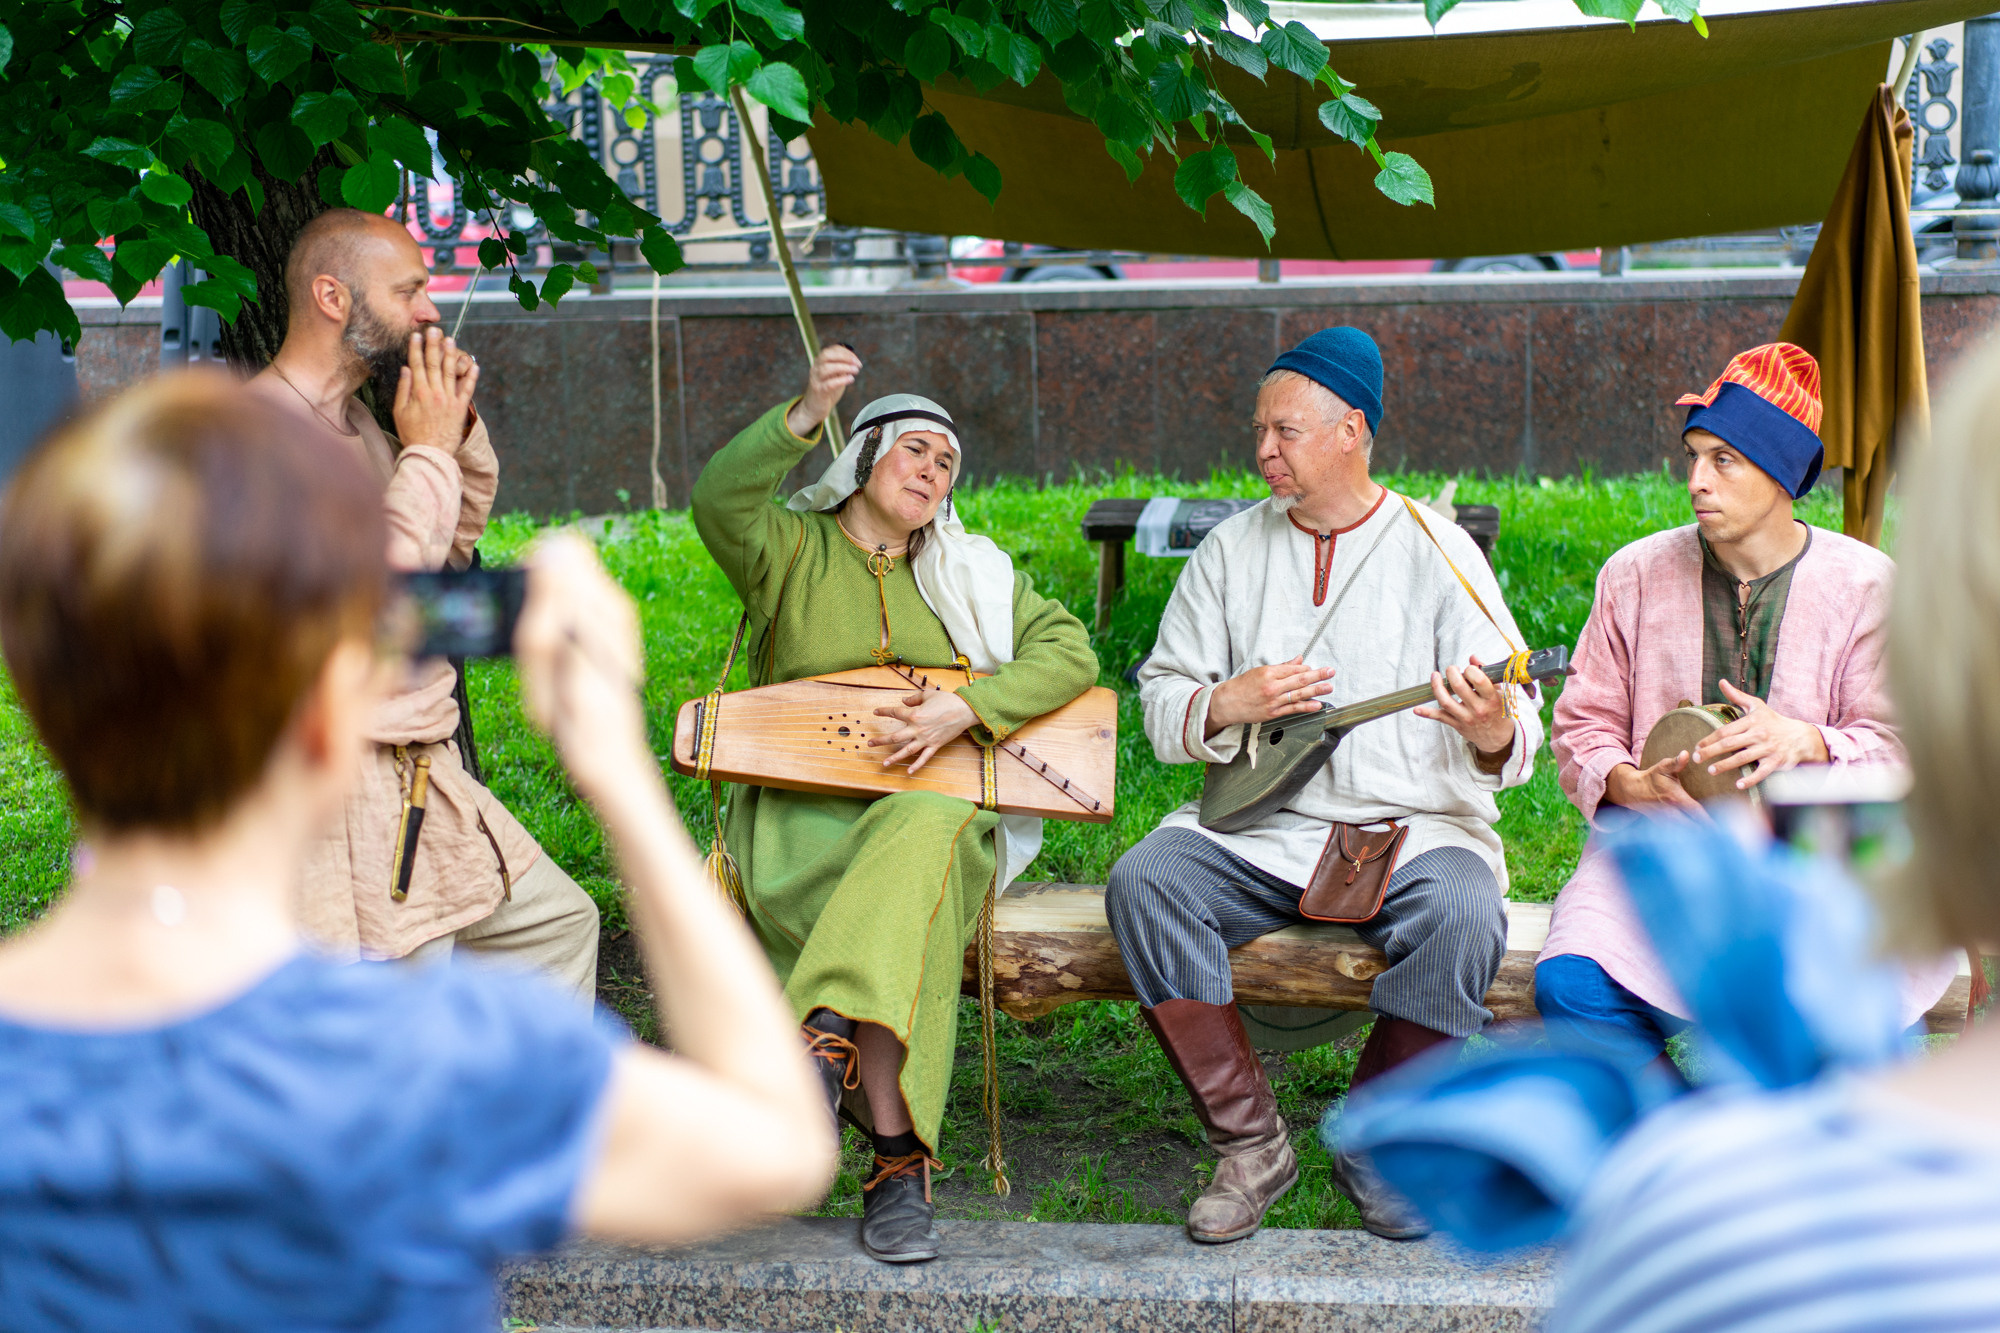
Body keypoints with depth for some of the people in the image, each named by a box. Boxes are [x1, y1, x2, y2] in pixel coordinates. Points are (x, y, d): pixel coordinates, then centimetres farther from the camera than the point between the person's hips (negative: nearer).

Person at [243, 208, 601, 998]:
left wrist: (459, 430, 9)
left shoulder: (353, 419, 13)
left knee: (557, 922, 20)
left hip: (424, 776, 10)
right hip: (346, 793, -10)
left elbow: (455, 543, 25)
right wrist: (429, 451, -13)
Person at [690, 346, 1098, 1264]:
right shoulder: (788, 551, 9)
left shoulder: (970, 573, 19)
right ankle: (899, 1164, -38)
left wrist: (965, 710, -13)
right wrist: (804, 417, -30)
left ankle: (828, 1045, -45)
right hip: (803, 817, -2)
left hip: (941, 807, 2)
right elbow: (718, 500, -14)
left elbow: (1070, 653, 4)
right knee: (904, 908, -34)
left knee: (925, 832, -37)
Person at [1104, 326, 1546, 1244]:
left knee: (1463, 914, -34)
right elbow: (1160, 700, 13)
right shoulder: (1232, 550, 11)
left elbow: (1516, 737, -6)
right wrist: (1228, 704, -10)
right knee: (1143, 882, -25)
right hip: (1259, 831, 3)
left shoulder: (1436, 551, 1)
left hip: (1414, 826, -2)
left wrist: (1491, 728, -31)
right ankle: (1250, 1146, -16)